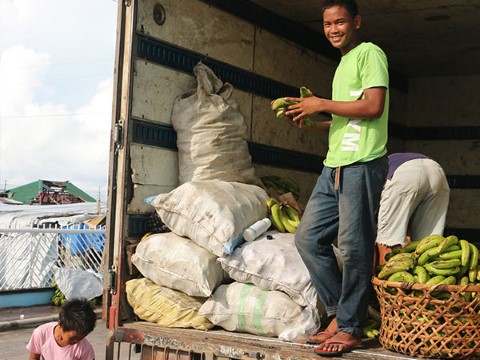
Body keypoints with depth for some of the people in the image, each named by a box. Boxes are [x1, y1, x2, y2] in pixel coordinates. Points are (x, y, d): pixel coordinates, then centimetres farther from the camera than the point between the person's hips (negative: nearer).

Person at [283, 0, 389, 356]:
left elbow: (373, 107, -15)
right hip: (334, 166, 10)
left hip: (362, 164, -9)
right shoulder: (344, 63, 23)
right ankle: (339, 314, 15)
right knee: (308, 237, 7)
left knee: (354, 246, -7)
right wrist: (312, 122, 13)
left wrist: (321, 104, -9)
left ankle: (350, 328, 2)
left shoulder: (370, 53, -3)